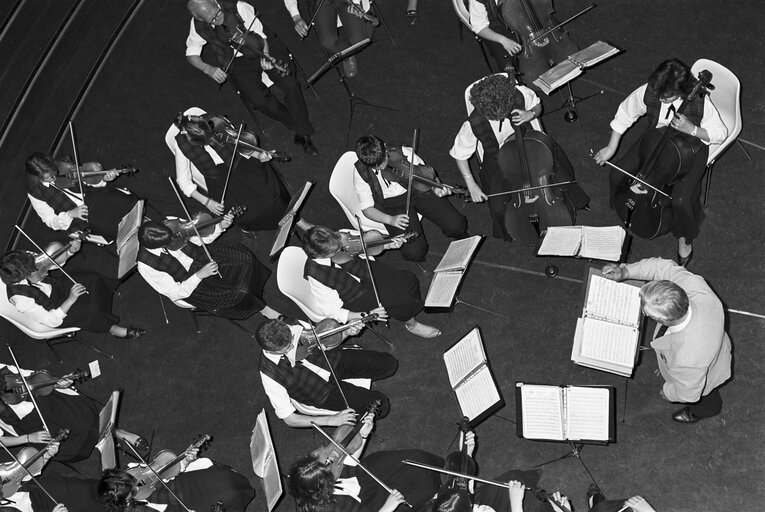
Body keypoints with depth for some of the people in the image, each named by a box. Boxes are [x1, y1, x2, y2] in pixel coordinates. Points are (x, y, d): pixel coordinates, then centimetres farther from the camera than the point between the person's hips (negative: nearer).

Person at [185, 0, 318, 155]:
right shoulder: (197, 26, -16)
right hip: (237, 62, 1)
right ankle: (297, 123, 1)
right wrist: (208, 69, -18)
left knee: (290, 83, -22)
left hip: (262, 47, -1)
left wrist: (265, 56, -31)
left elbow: (261, 35, -12)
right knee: (258, 98, -24)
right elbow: (191, 53, 1)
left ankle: (304, 135, -6)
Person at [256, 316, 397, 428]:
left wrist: (347, 332, -18)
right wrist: (331, 420, -30)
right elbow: (289, 419, -23)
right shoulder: (270, 376, -31)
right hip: (323, 393, -4)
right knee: (381, 405, -9)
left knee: (390, 363, 4)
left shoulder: (293, 328, -20)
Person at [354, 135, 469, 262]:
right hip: (391, 205, -1)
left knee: (456, 225, -13)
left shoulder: (405, 153, -16)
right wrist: (390, 219, -27)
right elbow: (367, 208, -11)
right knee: (414, 251, -23)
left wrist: (435, 188, -23)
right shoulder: (361, 174, -17)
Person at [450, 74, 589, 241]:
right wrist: (471, 185, -19)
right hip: (498, 162, -2)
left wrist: (531, 114, -26)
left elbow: (538, 106, -2)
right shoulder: (473, 125, -32)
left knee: (561, 178, -12)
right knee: (500, 209, -17)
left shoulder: (521, 95, -27)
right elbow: (459, 155, -14)